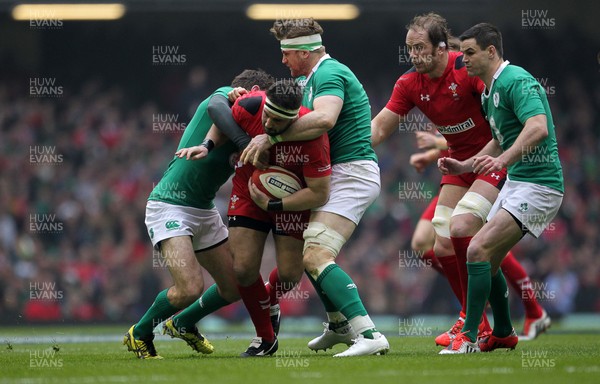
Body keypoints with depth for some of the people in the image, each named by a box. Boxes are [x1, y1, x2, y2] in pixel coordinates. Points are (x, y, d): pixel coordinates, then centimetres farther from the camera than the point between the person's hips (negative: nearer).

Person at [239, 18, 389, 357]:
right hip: (336, 173, 11)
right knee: (306, 247, 24)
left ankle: (369, 335, -30)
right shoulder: (309, 79, 20)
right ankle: (340, 325, 37)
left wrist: (272, 136, -30)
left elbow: (324, 119, -32)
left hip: (352, 173, -11)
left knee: (315, 256, -22)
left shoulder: (330, 74, -15)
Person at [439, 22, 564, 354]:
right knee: (487, 260, 14)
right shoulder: (489, 91, 15)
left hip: (537, 185, -10)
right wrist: (465, 166, 17)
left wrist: (503, 160, -44)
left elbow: (538, 127, -32)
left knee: (478, 250, -19)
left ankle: (468, 337, -16)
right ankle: (503, 333, 29)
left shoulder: (516, 81, -16)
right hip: (516, 182, 11)